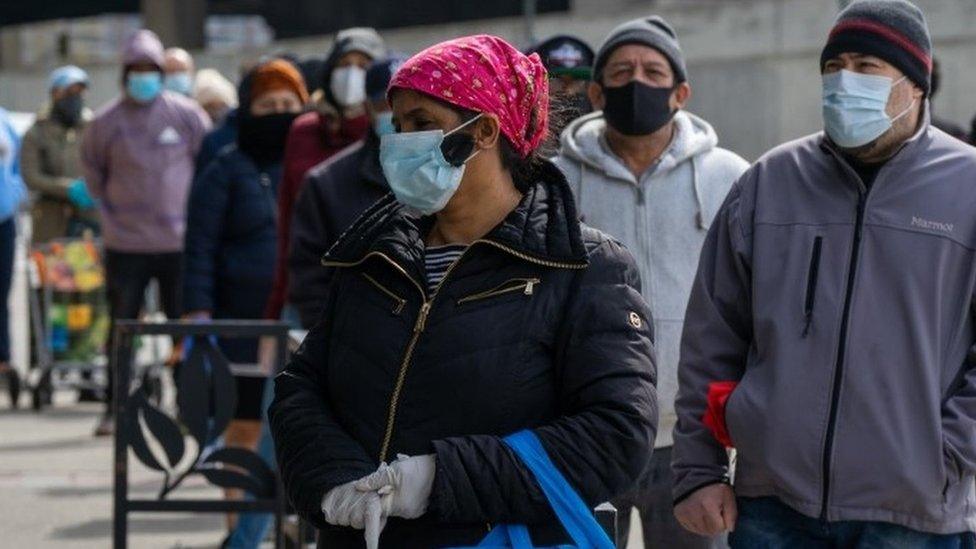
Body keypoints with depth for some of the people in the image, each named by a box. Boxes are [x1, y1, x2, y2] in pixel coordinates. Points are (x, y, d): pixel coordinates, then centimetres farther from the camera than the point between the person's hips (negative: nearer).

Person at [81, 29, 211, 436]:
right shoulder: (105, 122, -1)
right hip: (125, 245, 0)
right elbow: (92, 171, 14)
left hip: (179, 242, 0)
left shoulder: (186, 115, -1)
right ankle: (114, 410, 8)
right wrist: (107, 215, 6)